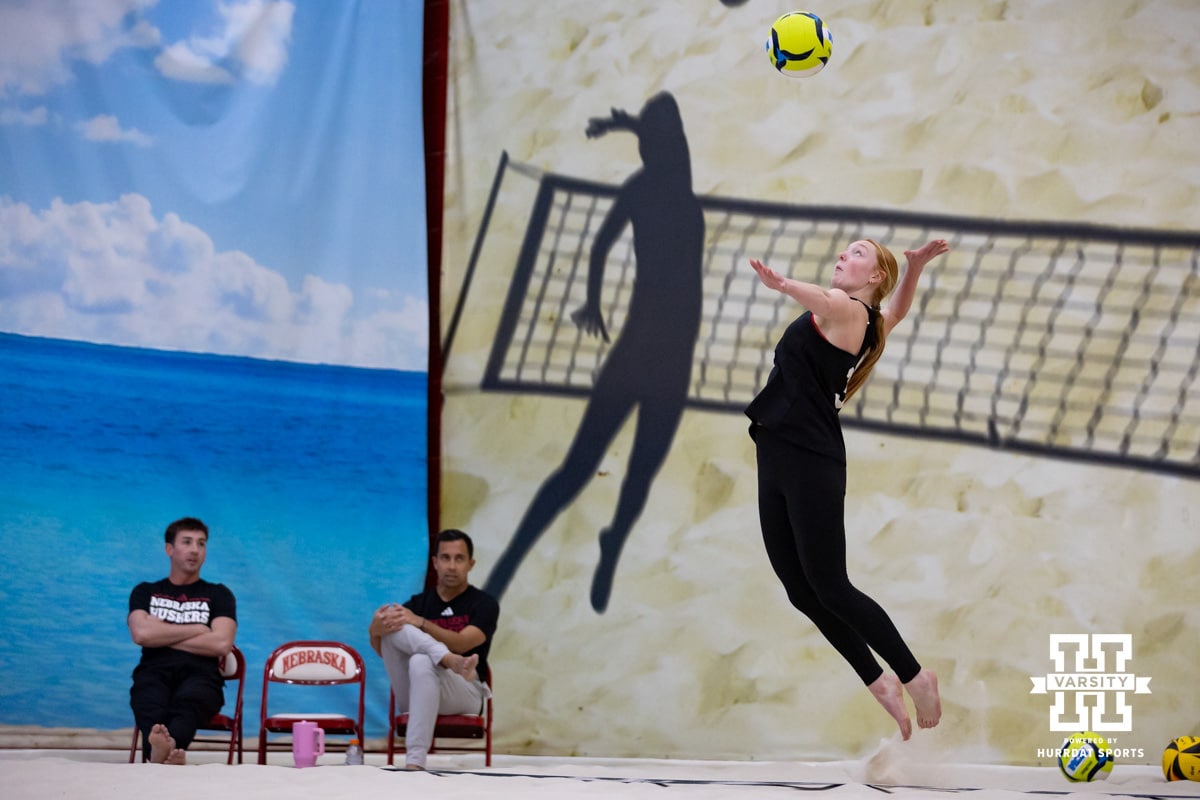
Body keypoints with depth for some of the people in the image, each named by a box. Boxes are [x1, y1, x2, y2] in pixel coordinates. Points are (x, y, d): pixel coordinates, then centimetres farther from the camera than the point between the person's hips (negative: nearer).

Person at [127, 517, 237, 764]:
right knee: (152, 708, -39)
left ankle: (164, 749, -75)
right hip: (155, 672, 1)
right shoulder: (145, 592, 23)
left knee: (186, 704, -41)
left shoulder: (218, 594, 21)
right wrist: (196, 629, 5)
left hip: (199, 675, -1)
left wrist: (162, 635, 4)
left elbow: (221, 643, 2)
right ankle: (167, 753, -73)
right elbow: (142, 634, 2)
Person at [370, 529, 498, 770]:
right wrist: (375, 631, -24)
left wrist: (420, 623, -28)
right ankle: (452, 662, -42)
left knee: (421, 662, -38)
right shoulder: (417, 603, 13)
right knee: (393, 622, -17)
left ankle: (415, 761, -45)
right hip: (415, 695, 3)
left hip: (466, 693, -3)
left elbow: (462, 644, -15)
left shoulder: (484, 603, 3)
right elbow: (383, 651, 0)